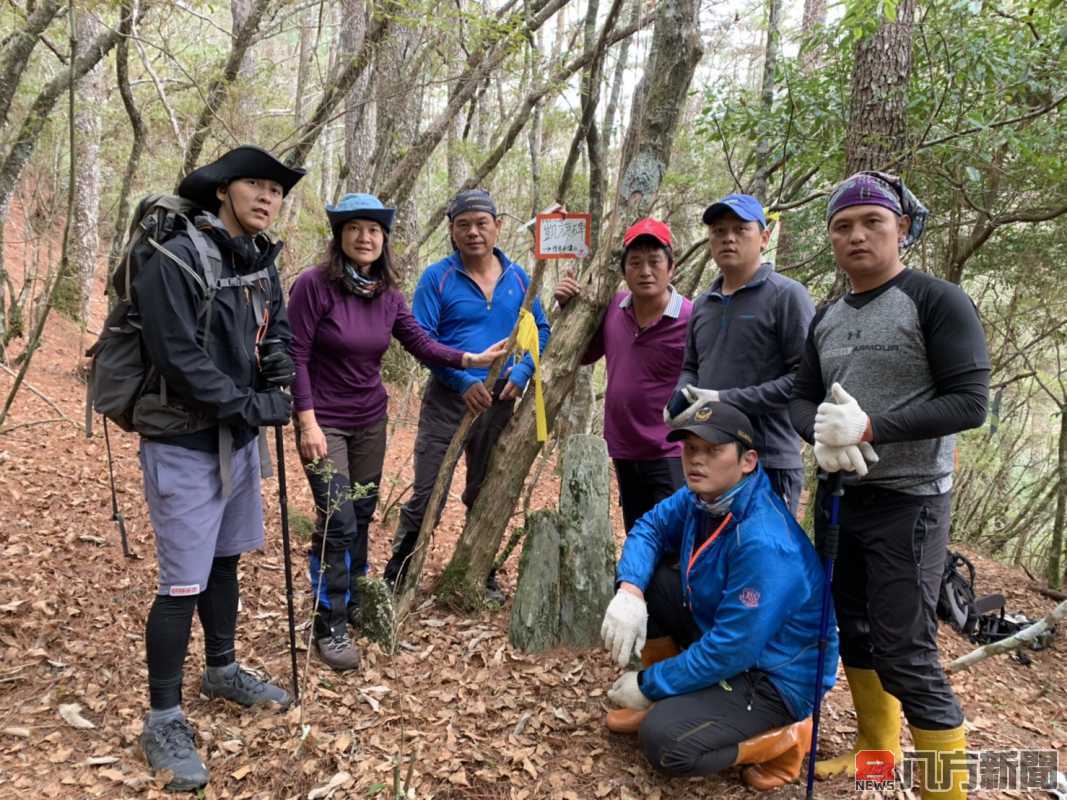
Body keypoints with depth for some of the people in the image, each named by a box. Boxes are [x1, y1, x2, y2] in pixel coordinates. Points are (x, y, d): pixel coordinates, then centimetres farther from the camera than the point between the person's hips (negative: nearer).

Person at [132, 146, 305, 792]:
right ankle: (164, 719, 14)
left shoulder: (262, 263, 5)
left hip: (239, 438, 8)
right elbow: (181, 362, -24)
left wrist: (277, 386, -2)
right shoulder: (177, 260, -19)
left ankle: (223, 671, 39)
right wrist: (255, 406, -18)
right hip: (185, 444, -8)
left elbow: (278, 331, 17)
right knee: (184, 583, -3)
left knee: (225, 560, 20)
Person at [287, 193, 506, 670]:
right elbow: (295, 356, -17)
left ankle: (352, 603, 32)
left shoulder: (387, 294, 1)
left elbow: (421, 344, -1)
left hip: (371, 419, 6)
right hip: (324, 420, -6)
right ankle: (330, 627, 5)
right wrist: (308, 422, -21)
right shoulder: (314, 284, -16)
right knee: (337, 520, -8)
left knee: (362, 514, 13)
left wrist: (471, 360, -13)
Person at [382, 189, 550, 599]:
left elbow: (540, 330, 9)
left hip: (499, 401, 4)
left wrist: (522, 370, -9)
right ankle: (395, 580, 12)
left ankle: (483, 577, 32)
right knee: (427, 497, -3)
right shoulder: (437, 277, -7)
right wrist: (464, 380, -22)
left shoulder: (518, 278, 5)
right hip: (448, 399, -4)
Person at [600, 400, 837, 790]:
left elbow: (729, 651, -30)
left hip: (774, 676, -8)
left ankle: (783, 739, -1)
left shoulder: (765, 544, -33)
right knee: (640, 576, -3)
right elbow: (649, 528, 3)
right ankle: (670, 701, 11)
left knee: (663, 740, -26)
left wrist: (649, 685, -17)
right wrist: (629, 590, -19)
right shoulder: (703, 496, -8)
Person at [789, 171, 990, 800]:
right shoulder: (827, 318, 10)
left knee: (907, 655, -6)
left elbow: (970, 401, -16)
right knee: (855, 631, 17)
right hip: (840, 495, 7)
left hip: (908, 502, -6)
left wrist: (869, 428, -25)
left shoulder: (938, 301, -9)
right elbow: (801, 399, 9)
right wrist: (822, 432, -14)